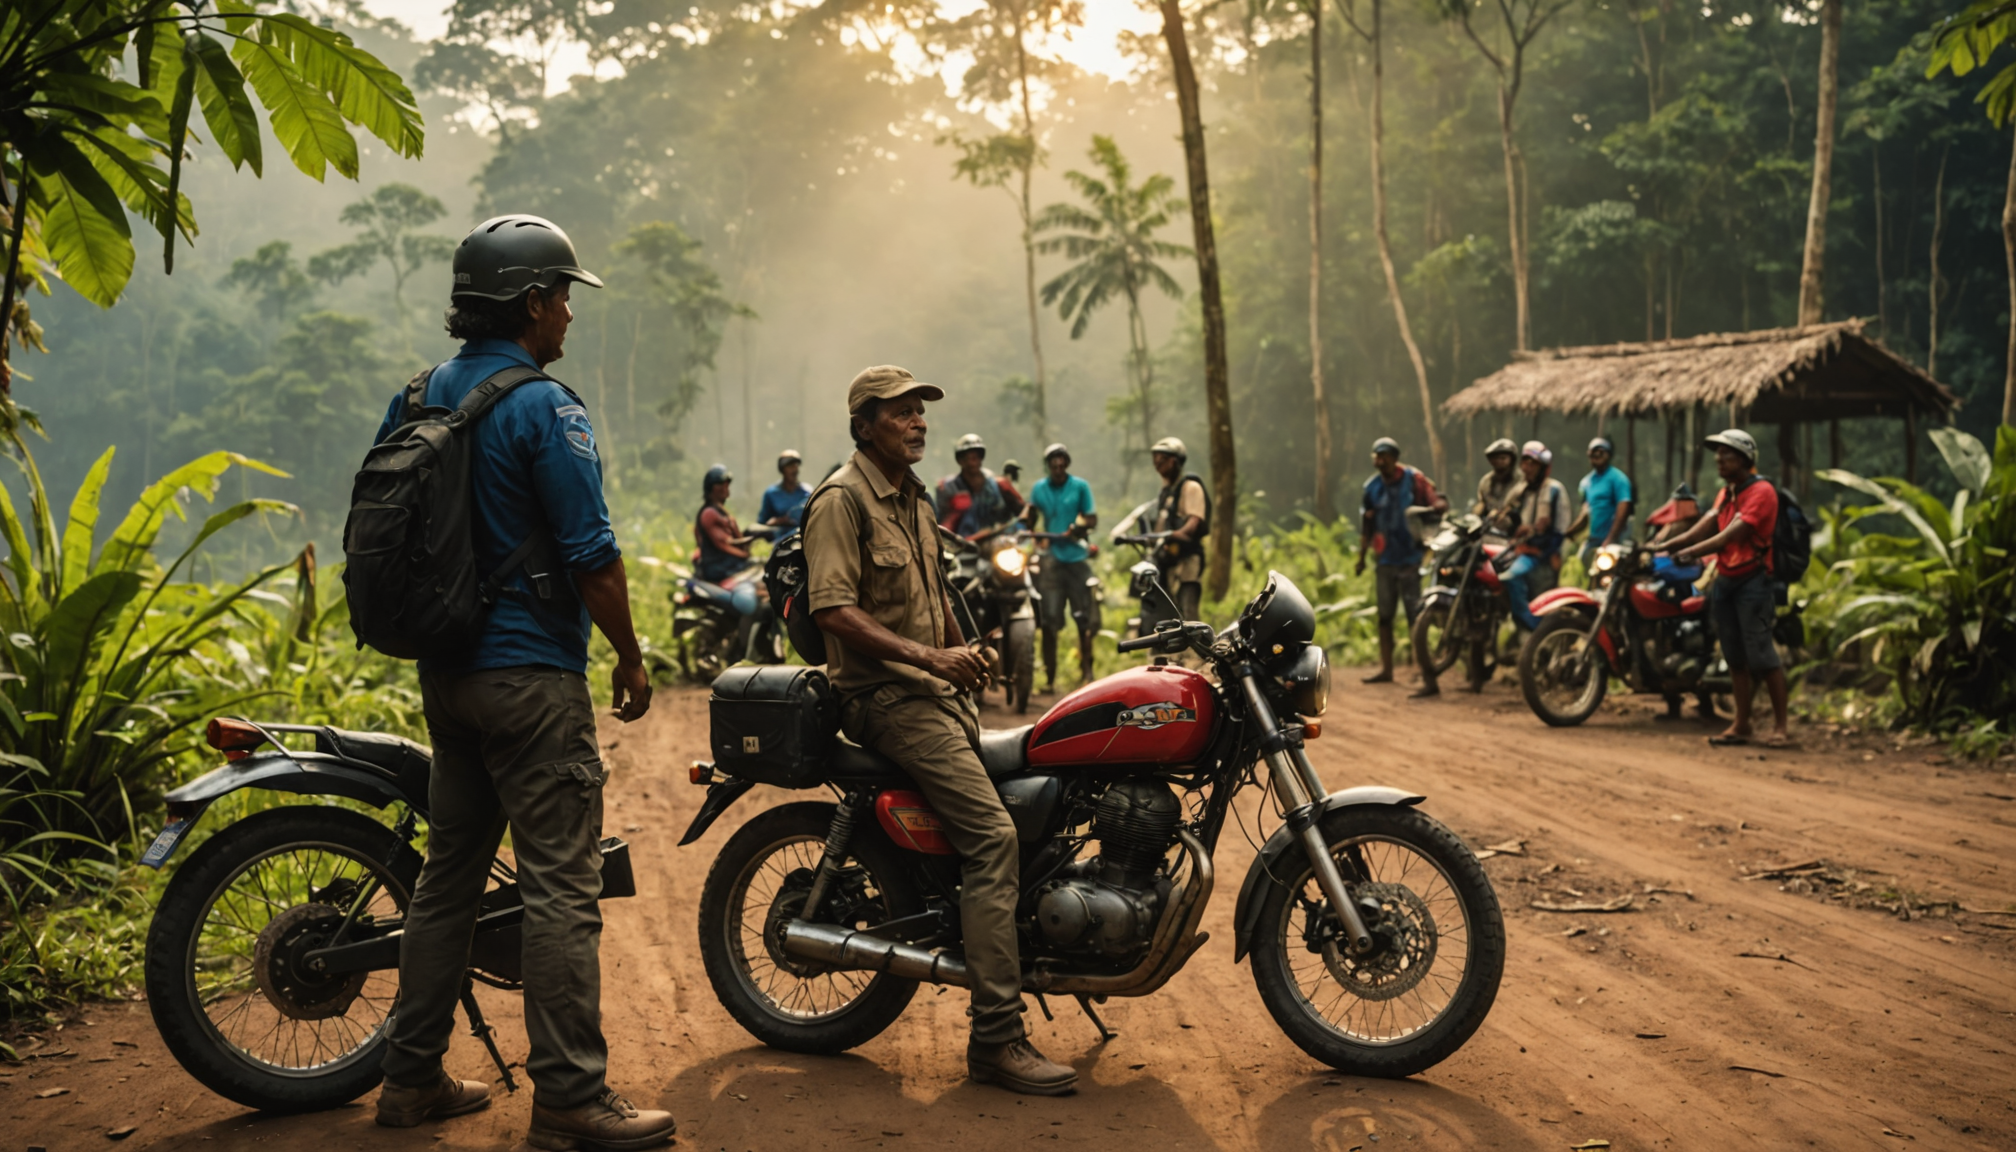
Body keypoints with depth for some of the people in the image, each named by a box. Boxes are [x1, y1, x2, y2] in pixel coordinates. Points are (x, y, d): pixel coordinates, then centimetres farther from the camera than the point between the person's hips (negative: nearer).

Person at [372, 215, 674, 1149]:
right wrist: (630, 658, -5)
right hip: (532, 676, -8)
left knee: (448, 873, 16)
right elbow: (591, 555, -16)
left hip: (443, 676, 9)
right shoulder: (544, 407, -13)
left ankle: (412, 1077, 22)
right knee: (561, 887, -4)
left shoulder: (415, 400, 10)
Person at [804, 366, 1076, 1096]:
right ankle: (996, 1039, -19)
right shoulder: (842, 500, -10)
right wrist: (925, 655, -25)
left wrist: (962, 655, 22)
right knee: (991, 836, -20)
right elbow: (833, 611, -20)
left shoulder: (913, 497, 20)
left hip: (936, 689, 10)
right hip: (885, 698, -10)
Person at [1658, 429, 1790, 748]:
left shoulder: (1761, 491, -11)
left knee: (1761, 655, -10)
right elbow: (1702, 527, 5)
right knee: (1735, 657, 10)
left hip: (1752, 581, -8)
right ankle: (1741, 725, 15)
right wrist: (1664, 546, -9)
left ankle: (1780, 726, -4)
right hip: (1725, 579, 8)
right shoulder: (1726, 492, 17)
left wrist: (1690, 553, -30)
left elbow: (1731, 535, -22)